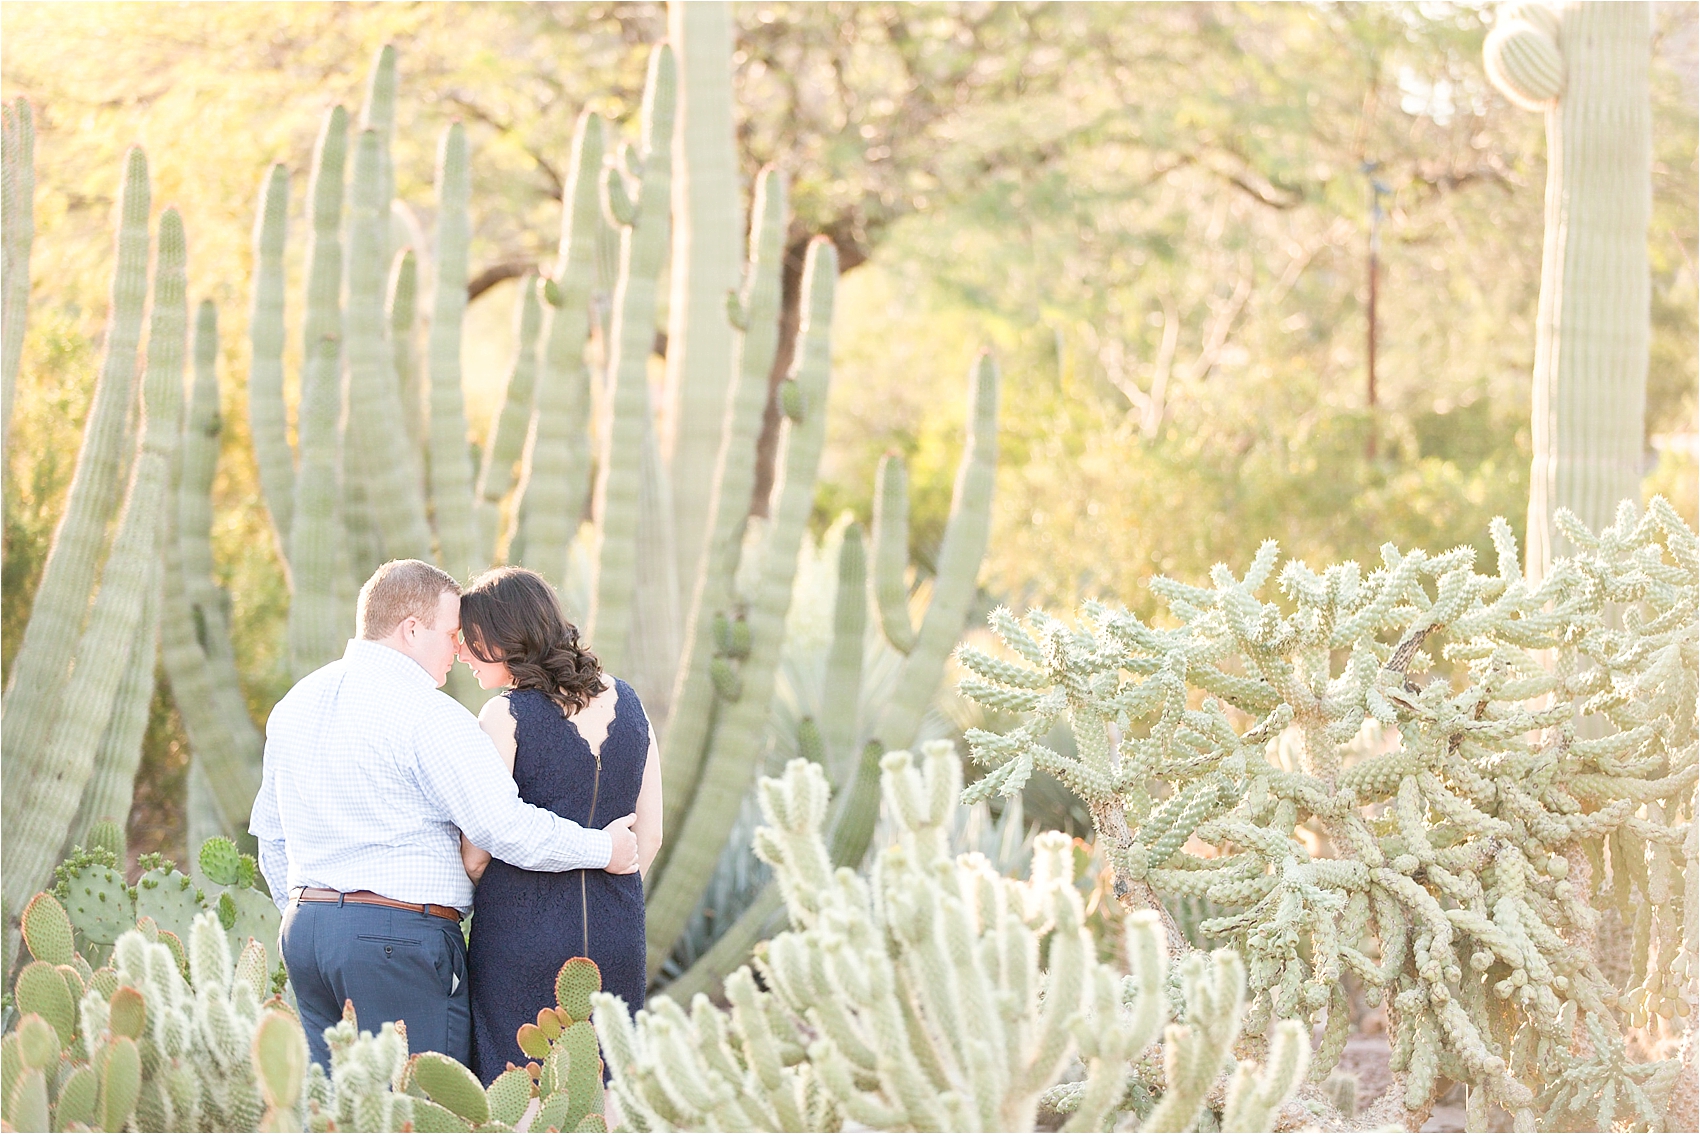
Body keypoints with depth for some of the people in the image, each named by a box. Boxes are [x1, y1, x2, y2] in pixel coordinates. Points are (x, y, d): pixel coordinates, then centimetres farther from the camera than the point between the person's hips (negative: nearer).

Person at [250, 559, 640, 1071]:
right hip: (400, 933, -8)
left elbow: (271, 836, 22)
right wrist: (603, 849, -1)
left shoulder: (294, 704, 15)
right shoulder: (427, 713, -11)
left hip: (304, 926, 8)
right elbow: (506, 828, -14)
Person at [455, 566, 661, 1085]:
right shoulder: (627, 704, 7)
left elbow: (478, 849, -9)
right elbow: (649, 835, 11)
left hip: (521, 932, -5)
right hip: (617, 935, 5)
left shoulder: (505, 717, -10)